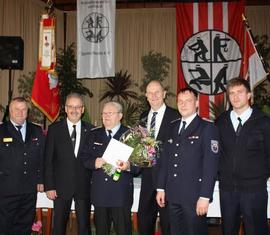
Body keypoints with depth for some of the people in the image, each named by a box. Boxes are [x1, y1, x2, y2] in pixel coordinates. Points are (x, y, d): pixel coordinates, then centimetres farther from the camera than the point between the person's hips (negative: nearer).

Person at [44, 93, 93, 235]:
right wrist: (49, 186, -6)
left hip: (84, 186, 1)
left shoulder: (91, 130, 3)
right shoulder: (54, 129, 1)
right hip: (61, 186, 0)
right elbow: (48, 160, -1)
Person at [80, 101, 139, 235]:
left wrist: (129, 166, -24)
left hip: (121, 193, -3)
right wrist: (94, 163, -11)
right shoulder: (94, 135, 14)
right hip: (99, 193, 4)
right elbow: (84, 158, 10)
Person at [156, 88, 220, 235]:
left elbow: (210, 165, -12)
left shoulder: (208, 129, -6)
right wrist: (161, 188, 9)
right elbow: (165, 159, 13)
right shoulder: (172, 128, 12)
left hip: (194, 196, -5)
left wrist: (205, 197, -16)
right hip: (173, 195, 5)